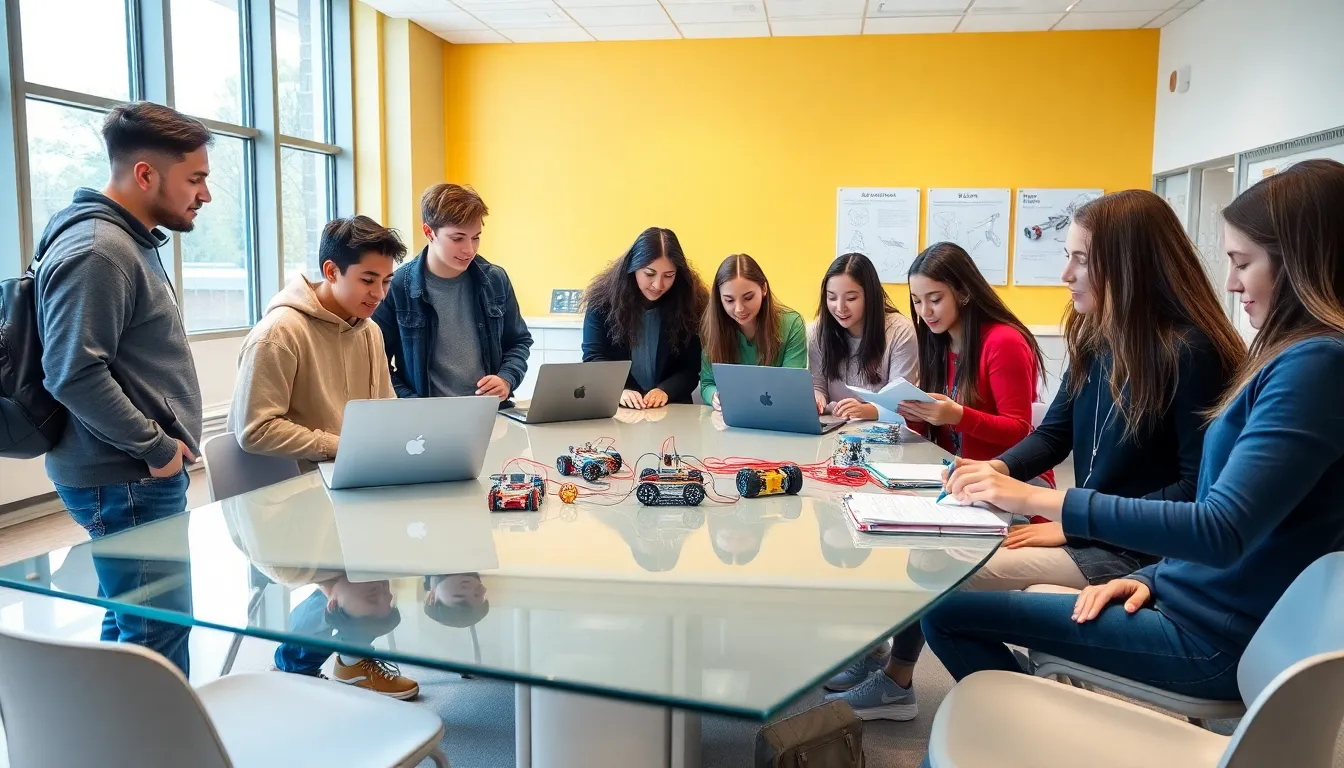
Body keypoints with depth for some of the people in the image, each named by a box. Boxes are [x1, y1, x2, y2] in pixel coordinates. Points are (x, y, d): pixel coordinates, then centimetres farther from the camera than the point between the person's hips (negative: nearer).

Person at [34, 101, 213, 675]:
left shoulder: (134, 242, 14)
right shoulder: (95, 252, -17)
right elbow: (73, 375, -24)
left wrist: (166, 443, 12)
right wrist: (158, 447, -16)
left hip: (143, 477, 10)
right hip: (127, 483, -10)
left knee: (130, 621, 18)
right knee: (160, 632, -2)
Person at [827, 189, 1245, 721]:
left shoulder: (1192, 352, -19)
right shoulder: (1094, 338, 5)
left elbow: (1198, 488, -20)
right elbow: (1054, 434, 11)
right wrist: (998, 469, -9)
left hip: (1131, 552, -8)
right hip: (1085, 528, 8)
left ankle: (895, 677, 12)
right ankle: (892, 674, 14)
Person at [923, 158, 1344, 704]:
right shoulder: (1299, 357, 11)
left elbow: (1223, 531, -29)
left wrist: (1039, 499, -29)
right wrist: (1153, 575, 3)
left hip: (1213, 637, -9)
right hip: (1194, 602, 9)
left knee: (944, 612, -10)